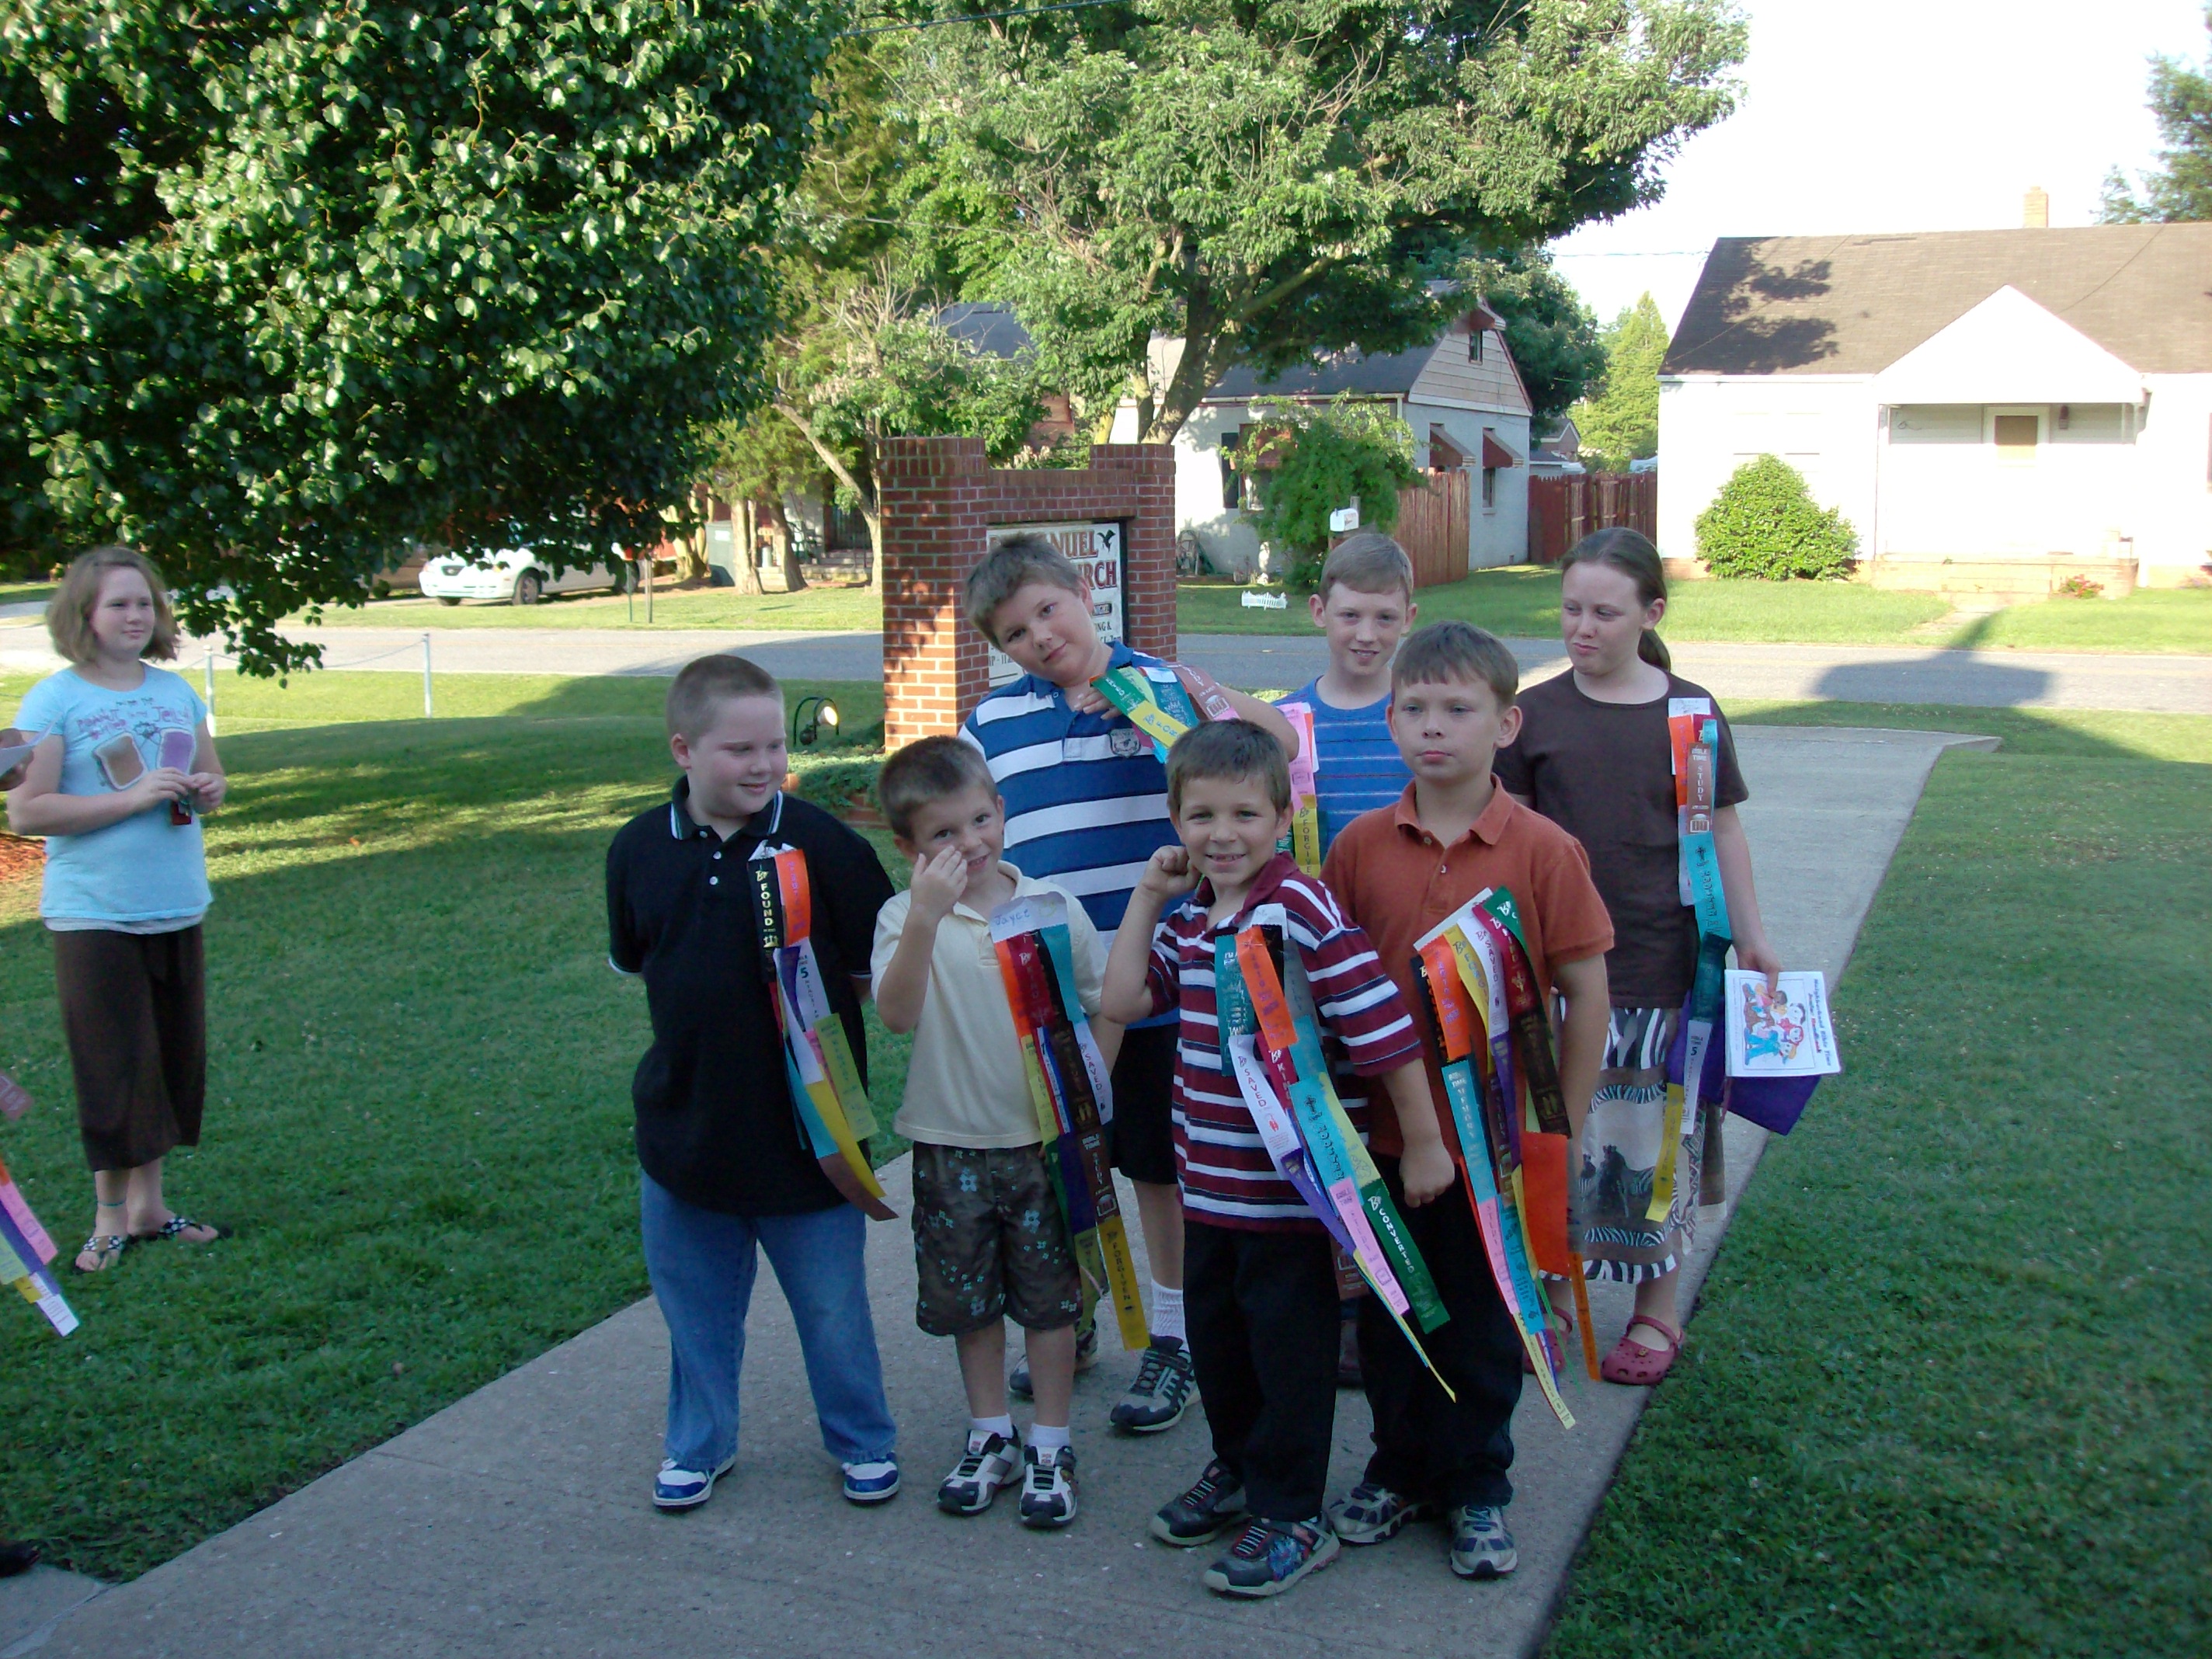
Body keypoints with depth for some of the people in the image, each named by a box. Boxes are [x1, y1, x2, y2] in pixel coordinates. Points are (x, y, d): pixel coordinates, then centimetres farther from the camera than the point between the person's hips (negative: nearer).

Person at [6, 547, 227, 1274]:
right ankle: (110, 1217, 14)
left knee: (174, 1061, 11)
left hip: (177, 912, 6)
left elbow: (212, 776, 19)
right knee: (113, 1069, 0)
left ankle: (148, 1202, 24)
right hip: (94, 916, -5)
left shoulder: (176, 690, 8)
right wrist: (132, 799, -21)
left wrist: (206, 790, -5)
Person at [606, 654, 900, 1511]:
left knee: (832, 1304, 12)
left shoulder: (823, 843, -14)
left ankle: (863, 1440, 35)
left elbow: (878, 972, -6)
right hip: (686, 1124, 3)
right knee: (697, 1304, 19)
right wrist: (709, 999, 4)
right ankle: (699, 1442, 41)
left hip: (806, 1128, -3)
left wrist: (806, 992, -16)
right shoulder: (640, 849, -3)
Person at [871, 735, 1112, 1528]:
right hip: (951, 1146, 0)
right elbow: (897, 1013, -26)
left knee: (1050, 1298, 10)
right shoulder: (905, 918, -9)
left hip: (1045, 1143, 0)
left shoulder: (1055, 910, -4)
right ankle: (990, 1437, 32)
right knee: (969, 1301, 14)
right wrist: (926, 916, -37)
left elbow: (1104, 1014, 5)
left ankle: (1050, 1447, 25)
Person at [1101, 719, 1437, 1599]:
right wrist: (1145, 899, 2)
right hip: (1210, 1180, 8)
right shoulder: (1188, 916, 5)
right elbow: (1123, 1000, 8)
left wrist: (1424, 1142, -17)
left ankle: (1294, 1516, 22)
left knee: (1289, 1346, 6)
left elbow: (1387, 1028, -21)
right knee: (1214, 1333, 21)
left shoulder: (1304, 909, -20)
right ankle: (1238, 1468, 42)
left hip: (1292, 1185, -7)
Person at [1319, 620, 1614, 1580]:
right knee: (1388, 1315, 16)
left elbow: (1587, 994, -5)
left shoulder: (1544, 852, -11)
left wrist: (1566, 1133, -4)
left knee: (1482, 1323, 13)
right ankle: (1399, 1467, 37)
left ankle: (1474, 1489, 33)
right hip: (1385, 1135, 2)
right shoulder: (1361, 846, -4)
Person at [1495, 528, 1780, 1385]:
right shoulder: (1536, 714, 1)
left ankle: (1657, 1308, 23)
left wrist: (1751, 936, 5)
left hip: (1661, 960, 0)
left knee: (1656, 1132, 7)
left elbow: (1722, 831, 7)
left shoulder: (1690, 712, 1)